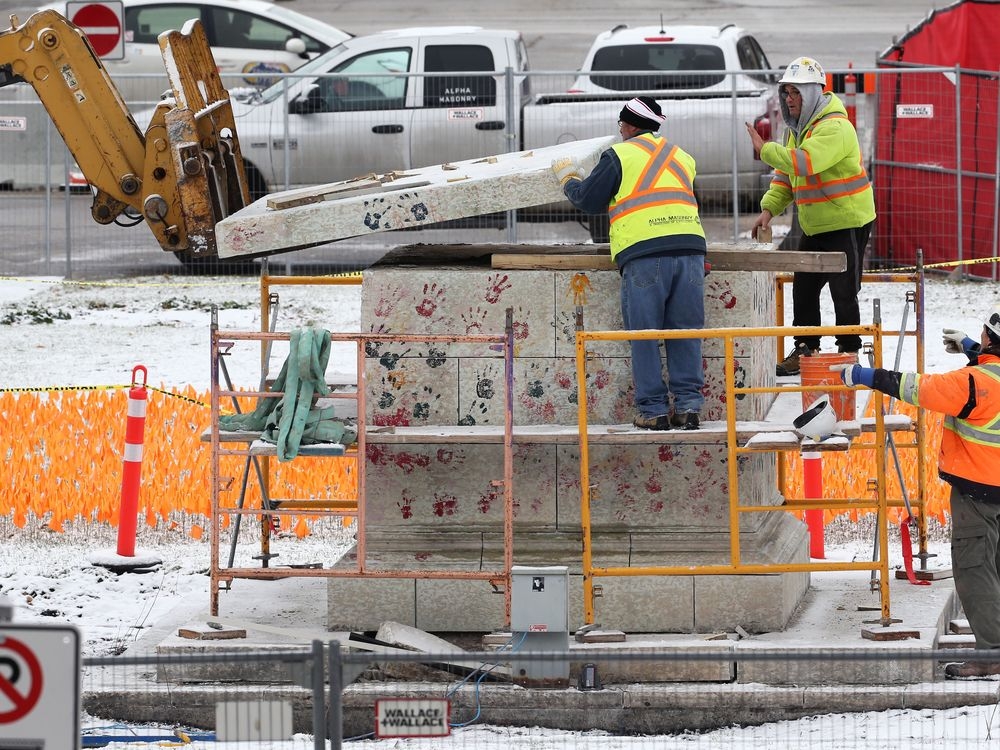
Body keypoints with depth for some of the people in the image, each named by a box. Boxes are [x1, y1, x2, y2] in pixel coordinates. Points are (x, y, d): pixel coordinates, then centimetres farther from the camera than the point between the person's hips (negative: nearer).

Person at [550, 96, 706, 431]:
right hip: (689, 247, 4)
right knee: (685, 332, 8)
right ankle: (688, 404, 3)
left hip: (643, 253, -4)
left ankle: (654, 409, 1)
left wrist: (568, 179, 29)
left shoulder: (619, 155, 5)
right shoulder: (680, 156, 22)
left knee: (644, 334, 2)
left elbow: (589, 200, 9)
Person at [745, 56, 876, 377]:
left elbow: (805, 162, -35)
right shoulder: (798, 130, 11)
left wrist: (765, 149, -27)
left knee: (843, 292, -4)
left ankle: (848, 353, 6)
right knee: (803, 288, 12)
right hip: (815, 228, 9)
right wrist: (769, 209, 2)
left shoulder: (834, 127, -21)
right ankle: (805, 350, 22)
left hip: (847, 223, -9)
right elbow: (786, 176, 17)